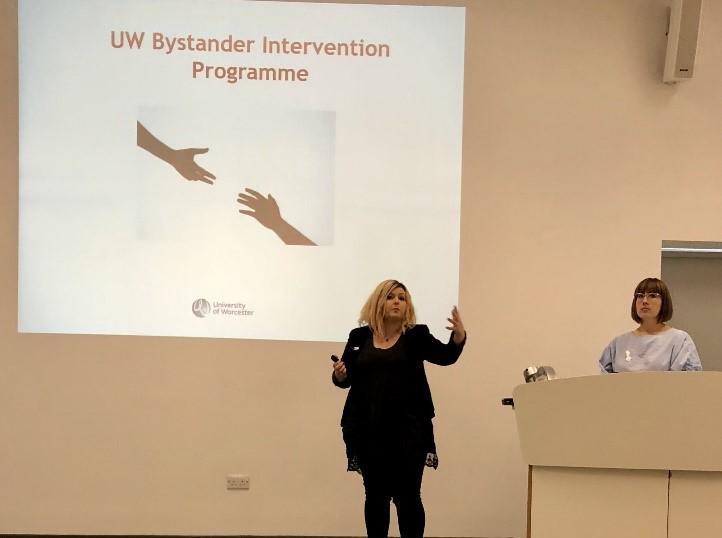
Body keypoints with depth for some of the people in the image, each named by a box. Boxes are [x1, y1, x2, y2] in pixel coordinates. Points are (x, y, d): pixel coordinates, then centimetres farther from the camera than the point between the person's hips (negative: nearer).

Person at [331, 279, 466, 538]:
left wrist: (459, 335, -30)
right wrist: (339, 374, -13)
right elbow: (345, 379, 10)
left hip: (407, 428, -2)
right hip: (368, 429, 2)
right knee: (375, 495, 9)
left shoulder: (416, 336, 4)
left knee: (407, 496, 0)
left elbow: (446, 355, -10)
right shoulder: (360, 337, 9)